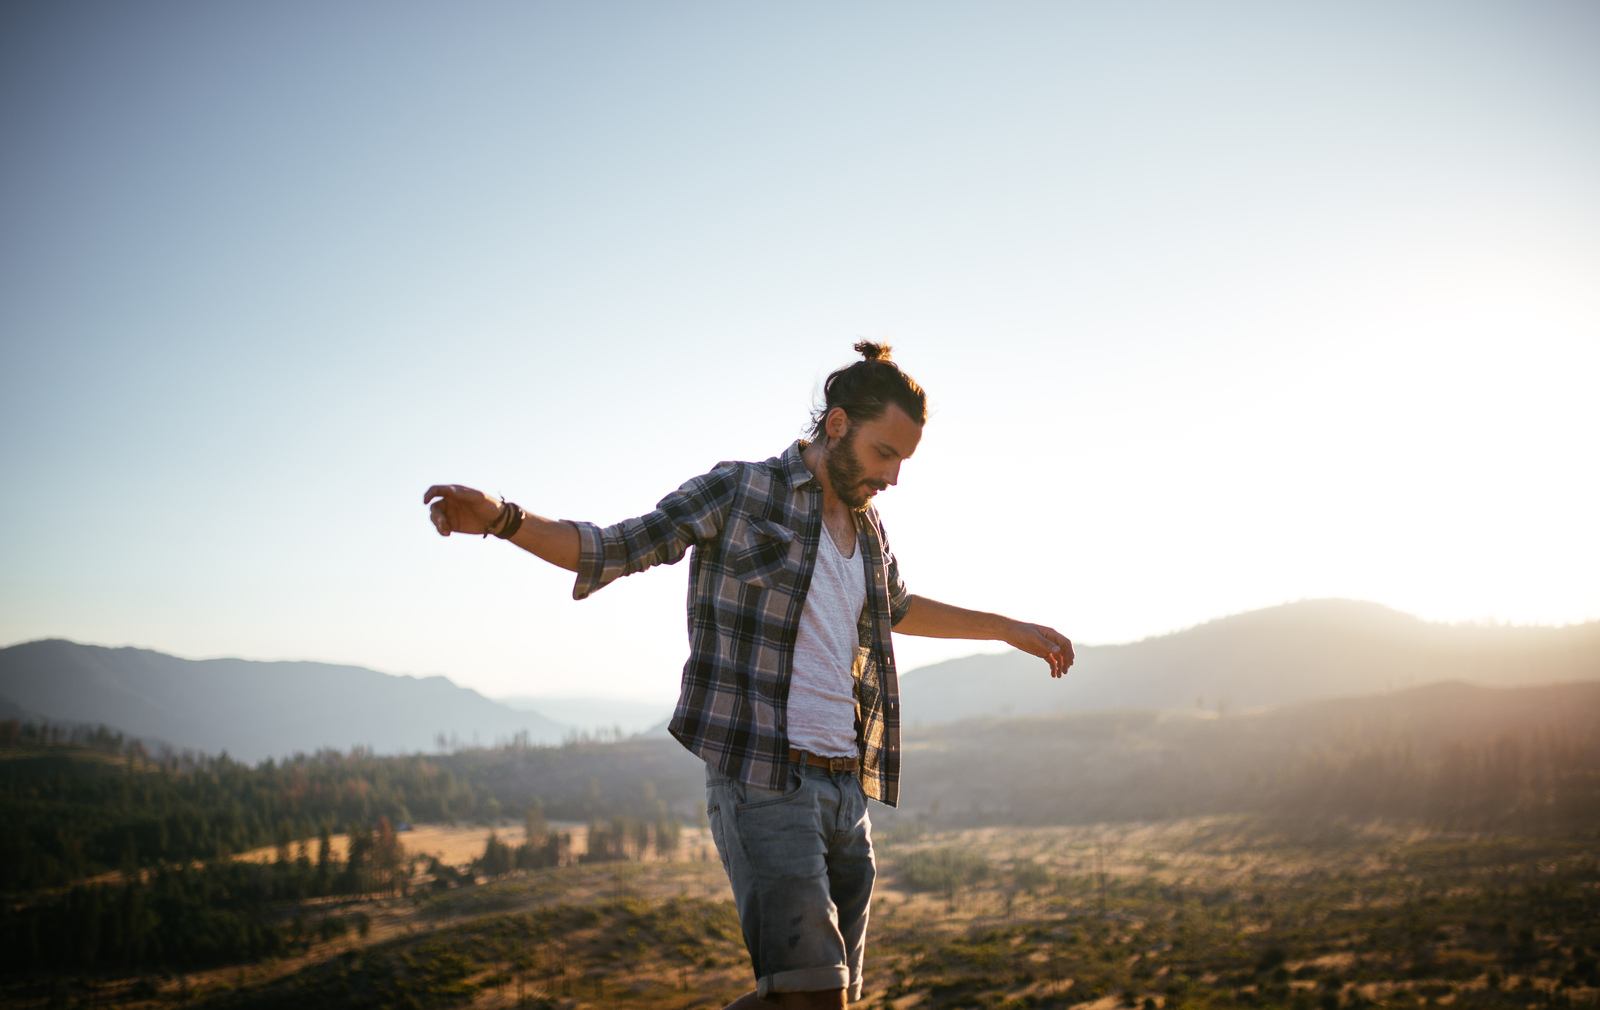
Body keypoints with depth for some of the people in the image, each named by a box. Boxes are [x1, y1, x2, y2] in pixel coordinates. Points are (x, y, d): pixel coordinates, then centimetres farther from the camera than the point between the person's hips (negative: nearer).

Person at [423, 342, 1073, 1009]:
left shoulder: (868, 528, 16)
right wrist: (502, 519, -21)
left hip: (846, 785, 7)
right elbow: (614, 550, -5)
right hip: (762, 782, -7)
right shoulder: (740, 492, -3)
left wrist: (1010, 629, 44)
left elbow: (898, 609, 36)